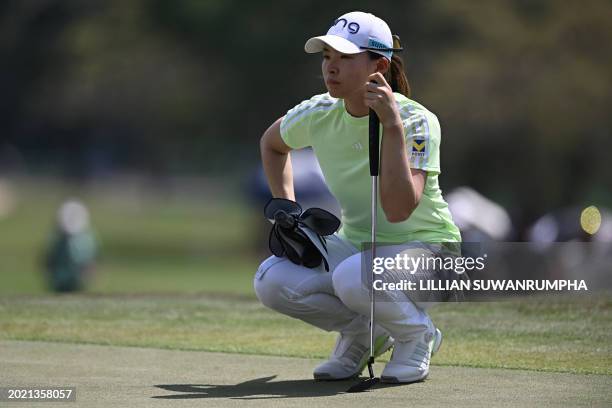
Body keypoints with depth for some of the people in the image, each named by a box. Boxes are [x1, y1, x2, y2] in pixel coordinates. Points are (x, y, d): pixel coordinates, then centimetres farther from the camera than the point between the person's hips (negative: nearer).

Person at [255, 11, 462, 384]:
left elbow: (397, 210, -37)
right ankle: (362, 334, 6)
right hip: (356, 245, 6)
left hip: (424, 248, -6)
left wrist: (392, 127, -39)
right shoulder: (317, 115, -7)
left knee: (353, 277, -38)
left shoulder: (417, 121, -23)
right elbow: (271, 143, 18)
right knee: (272, 280, -20)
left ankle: (417, 335, -5)